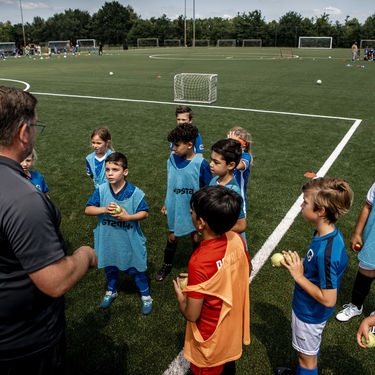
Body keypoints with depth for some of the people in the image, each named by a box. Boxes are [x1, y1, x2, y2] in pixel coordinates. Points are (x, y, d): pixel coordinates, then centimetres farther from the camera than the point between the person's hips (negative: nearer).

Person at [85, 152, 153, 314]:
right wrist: (105, 209, -25)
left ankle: (145, 296, 34)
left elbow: (145, 213, -9)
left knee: (136, 268, 12)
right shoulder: (101, 190, -10)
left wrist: (128, 217, -25)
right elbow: (88, 210, -8)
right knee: (110, 266, 24)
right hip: (108, 240, 3)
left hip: (129, 241, -3)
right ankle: (111, 291, 51)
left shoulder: (135, 193, -16)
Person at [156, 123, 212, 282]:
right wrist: (166, 203, 12)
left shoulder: (200, 163, -18)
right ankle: (167, 265, 36)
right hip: (175, 207, 3)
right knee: (173, 236, 15)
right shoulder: (172, 159, -4)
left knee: (196, 237, 13)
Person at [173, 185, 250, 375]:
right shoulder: (237, 240, -17)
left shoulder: (199, 262, -37)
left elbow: (191, 315, -27)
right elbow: (246, 271, 4)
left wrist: (180, 295, -6)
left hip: (211, 341, -6)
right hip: (234, 329, 6)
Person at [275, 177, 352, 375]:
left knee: (307, 356, 18)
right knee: (308, 351, 32)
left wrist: (298, 276, -26)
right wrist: (297, 264, -6)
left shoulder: (328, 251, -37)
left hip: (311, 314, -8)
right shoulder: (324, 232, -9)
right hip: (306, 307, 8)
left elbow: (328, 299, -30)